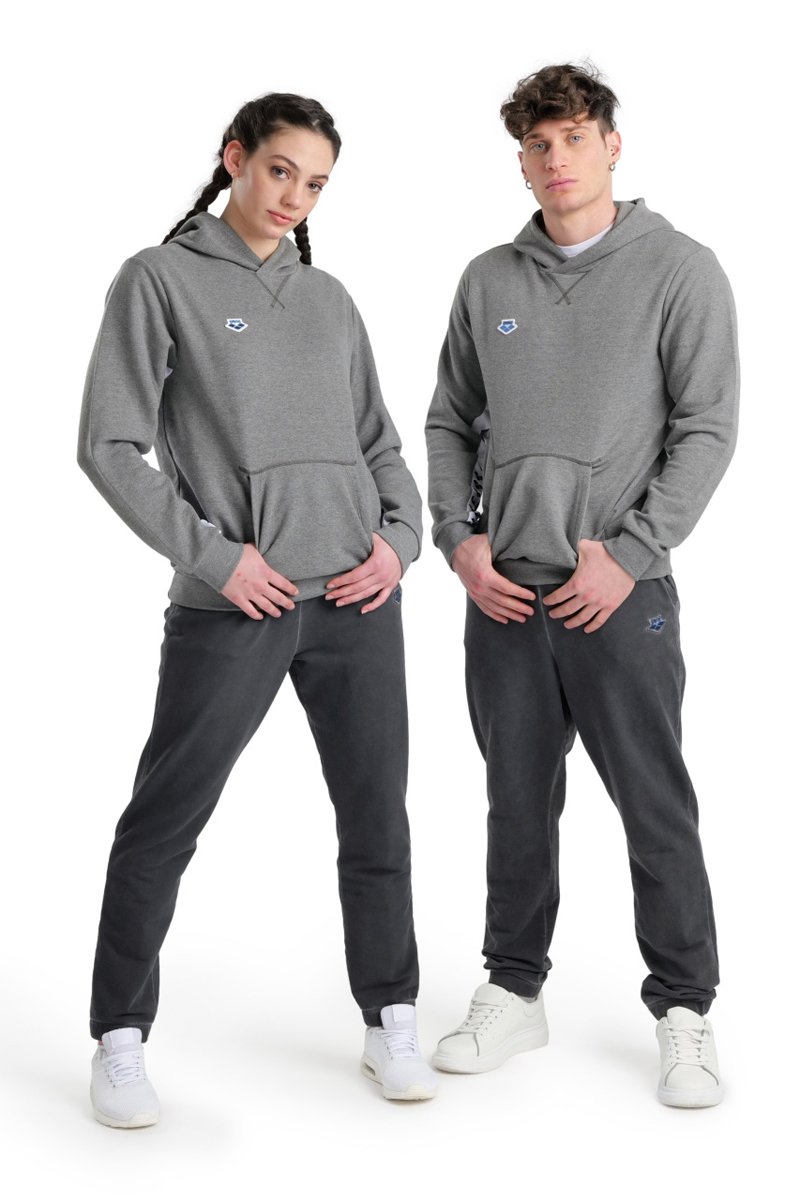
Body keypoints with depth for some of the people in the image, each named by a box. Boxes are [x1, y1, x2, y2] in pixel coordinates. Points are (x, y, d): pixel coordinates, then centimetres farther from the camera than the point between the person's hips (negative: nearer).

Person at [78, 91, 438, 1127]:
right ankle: (120, 1039, 16)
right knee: (163, 827, 2)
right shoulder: (160, 281, 1)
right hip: (233, 609, -4)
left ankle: (390, 1022, 24)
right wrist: (214, 553, -11)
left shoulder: (329, 299, 15)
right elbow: (110, 447, -5)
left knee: (377, 820, 9)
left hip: (357, 599, 5)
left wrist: (399, 536, 2)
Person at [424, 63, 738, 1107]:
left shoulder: (679, 270, -1)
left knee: (657, 808, 1)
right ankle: (514, 993, 26)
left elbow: (707, 430, -6)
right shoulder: (488, 280, 11)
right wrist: (458, 539, 0)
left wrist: (627, 554, -14)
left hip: (620, 592, -3)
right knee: (519, 804, 12)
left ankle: (683, 1010, 15)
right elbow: (449, 423, 15)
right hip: (502, 591, 4)